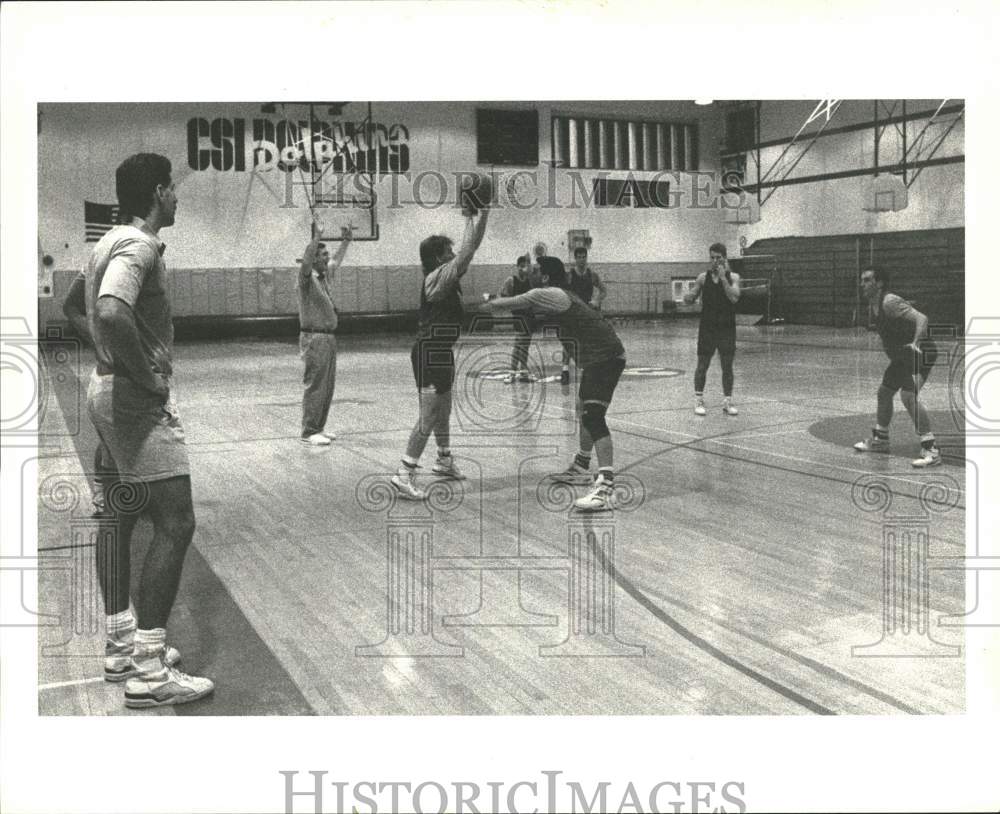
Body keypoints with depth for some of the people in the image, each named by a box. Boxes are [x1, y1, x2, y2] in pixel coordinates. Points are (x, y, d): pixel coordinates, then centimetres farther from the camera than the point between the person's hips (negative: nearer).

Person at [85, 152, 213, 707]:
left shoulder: (111, 241, 15)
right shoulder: (139, 246, -17)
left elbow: (99, 313, 29)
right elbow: (112, 313, -35)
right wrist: (147, 375, -23)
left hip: (109, 388, 11)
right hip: (137, 397, -11)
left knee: (120, 516, 15)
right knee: (175, 522, -12)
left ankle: (123, 642, 26)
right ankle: (148, 672, -12)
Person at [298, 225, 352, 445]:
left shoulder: (325, 276, 14)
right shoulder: (306, 277, -10)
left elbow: (337, 261, 33)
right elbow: (306, 261, -32)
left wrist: (346, 241, 35)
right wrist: (316, 238, -41)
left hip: (329, 338, 9)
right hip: (314, 338, -9)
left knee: (327, 387, 12)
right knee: (315, 387, -7)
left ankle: (318, 428, 20)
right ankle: (308, 432, -3)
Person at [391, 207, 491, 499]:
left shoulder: (444, 277, 10)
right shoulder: (438, 278, -16)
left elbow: (468, 250, 20)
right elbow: (468, 250, -21)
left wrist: (472, 218, 17)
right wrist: (481, 216, -16)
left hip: (441, 352, 10)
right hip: (429, 353, -10)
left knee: (443, 410, 23)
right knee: (429, 415, -10)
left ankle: (444, 460, 40)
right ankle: (404, 474, -10)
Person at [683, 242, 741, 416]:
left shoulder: (732, 277, 0)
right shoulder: (703, 277, 3)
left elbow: (734, 298, -16)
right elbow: (689, 300, 7)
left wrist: (723, 278, -19)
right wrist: (688, 296, -17)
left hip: (727, 328, 0)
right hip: (707, 327, 0)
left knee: (727, 366, 3)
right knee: (702, 365, 2)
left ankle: (727, 402, 11)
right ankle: (699, 400, 10)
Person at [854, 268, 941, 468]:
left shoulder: (890, 302, -23)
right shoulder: (876, 305, 7)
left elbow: (921, 318, -33)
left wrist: (916, 343, -45)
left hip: (920, 354, -10)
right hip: (902, 358, 10)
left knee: (908, 396, -24)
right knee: (884, 393, 17)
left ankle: (931, 450, -21)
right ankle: (880, 440, 35)